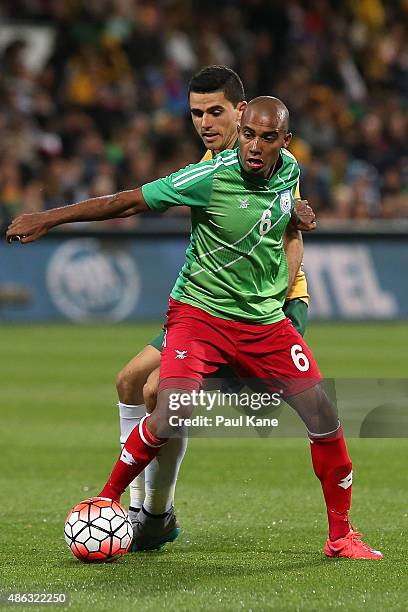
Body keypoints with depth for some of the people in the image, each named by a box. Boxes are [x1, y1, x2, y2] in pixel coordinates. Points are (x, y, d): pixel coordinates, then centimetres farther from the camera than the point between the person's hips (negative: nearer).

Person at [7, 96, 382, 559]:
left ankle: (340, 535, 15)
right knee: (170, 417, -23)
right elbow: (128, 202, -13)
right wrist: (47, 219, -10)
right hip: (200, 311, -5)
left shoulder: (290, 170, -3)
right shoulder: (212, 177, -20)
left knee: (325, 418, -3)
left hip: (266, 320, 5)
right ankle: (107, 499, 3)